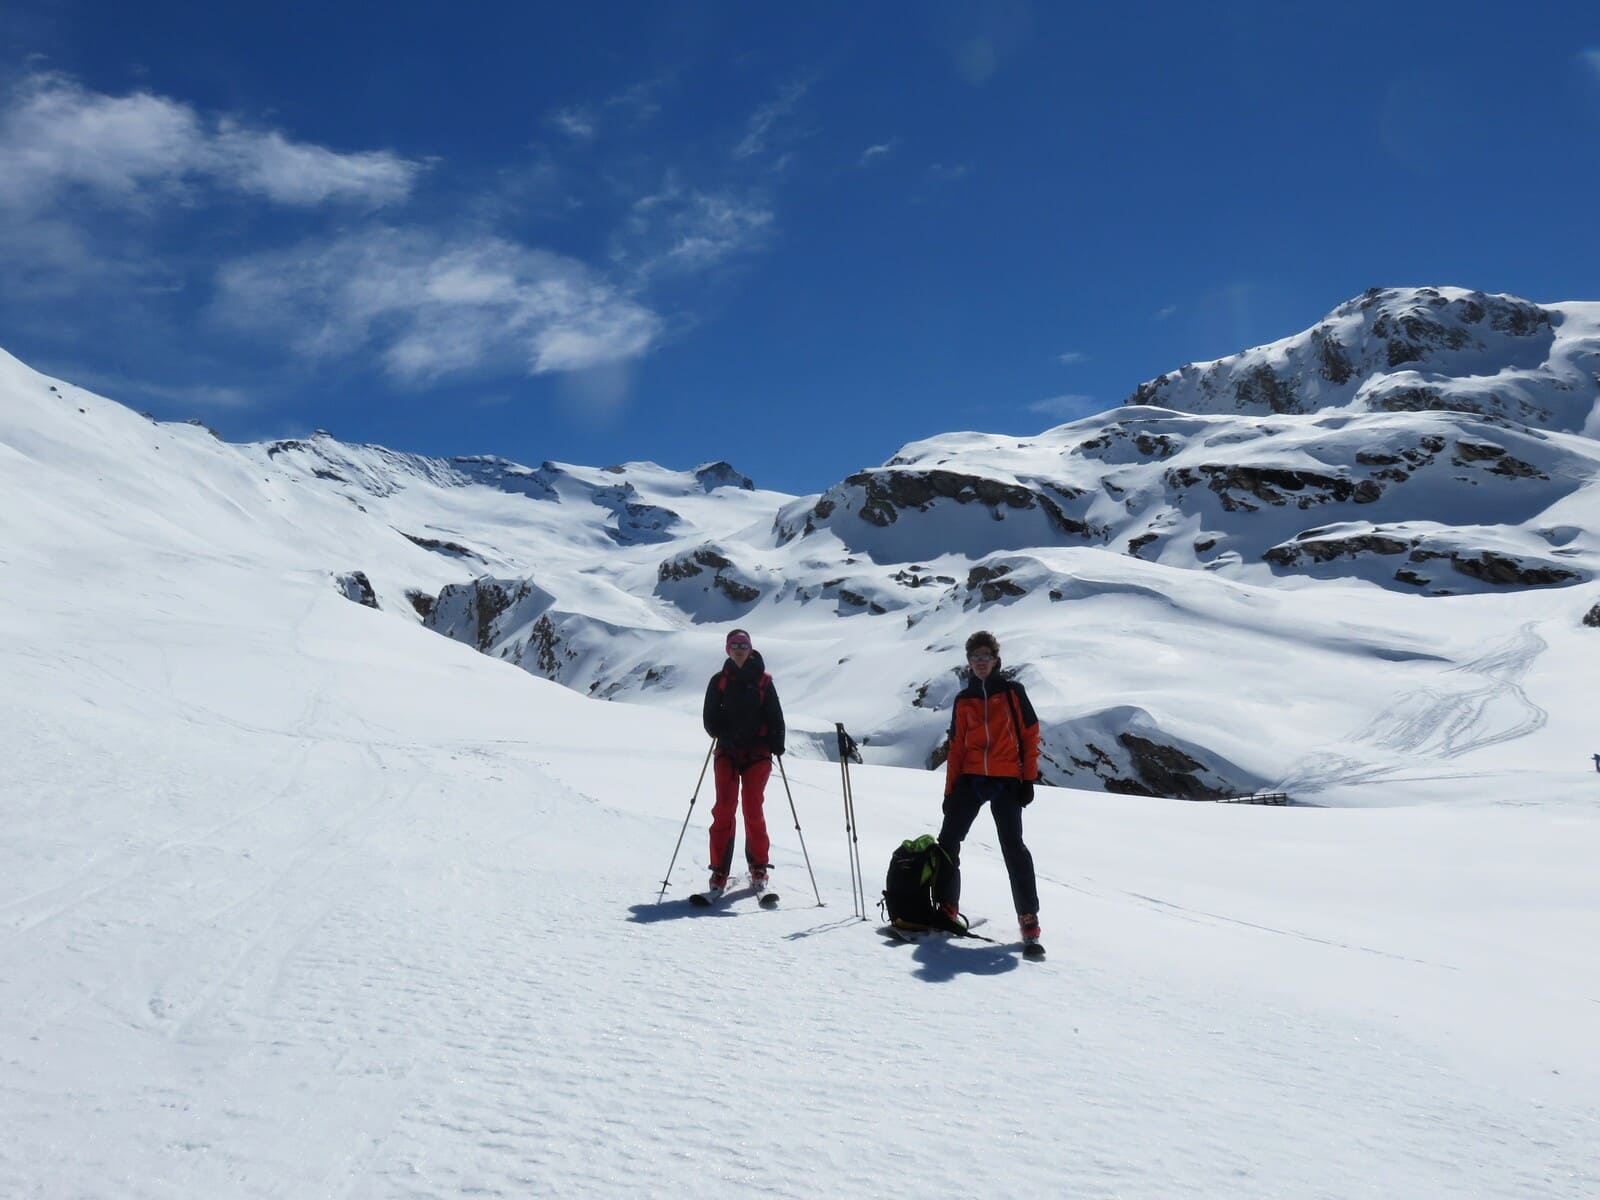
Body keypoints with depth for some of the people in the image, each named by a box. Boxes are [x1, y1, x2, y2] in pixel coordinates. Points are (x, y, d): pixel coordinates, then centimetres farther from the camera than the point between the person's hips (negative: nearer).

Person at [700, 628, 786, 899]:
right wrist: (723, 734, -10)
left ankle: (758, 869, 17)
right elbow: (710, 717, 6)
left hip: (757, 753, -1)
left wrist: (777, 744, -9)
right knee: (724, 810, -6)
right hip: (727, 752, 1)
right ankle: (719, 873, -2)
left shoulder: (762, 681, 4)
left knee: (753, 810, 1)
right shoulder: (719, 681, 7)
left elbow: (775, 716, 3)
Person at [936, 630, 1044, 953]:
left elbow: (1030, 735, 2)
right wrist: (950, 790, 8)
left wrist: (1028, 779, -5)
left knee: (1013, 849, -10)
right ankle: (947, 909, 14)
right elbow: (956, 747, 13)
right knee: (948, 841, 1)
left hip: (1006, 781, -4)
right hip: (969, 780, 4)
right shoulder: (963, 699, 12)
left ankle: (1029, 923, -6)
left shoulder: (1012, 691, 4)